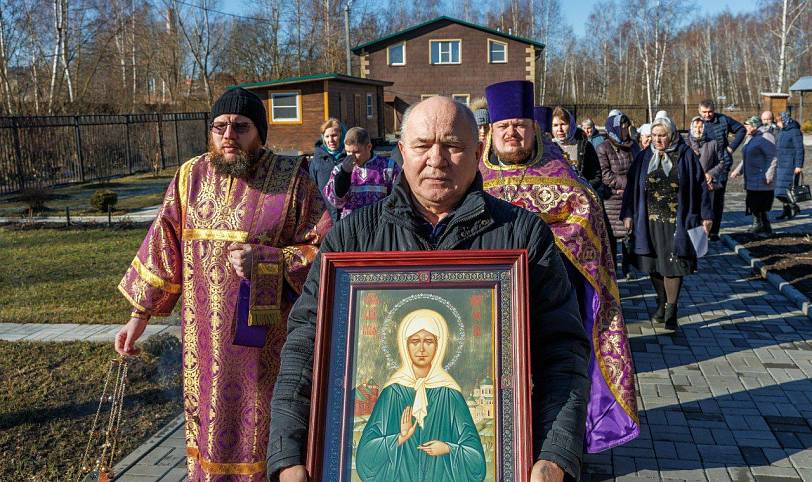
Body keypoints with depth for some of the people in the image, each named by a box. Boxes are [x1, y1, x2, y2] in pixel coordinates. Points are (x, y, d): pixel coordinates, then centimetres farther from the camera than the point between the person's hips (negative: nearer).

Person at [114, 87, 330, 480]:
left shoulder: (291, 180, -6)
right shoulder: (191, 177, 4)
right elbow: (163, 247, 9)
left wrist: (266, 260, -20)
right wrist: (140, 315, 10)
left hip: (265, 336, -3)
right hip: (205, 340, 3)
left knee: (261, 426, 7)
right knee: (209, 423, 14)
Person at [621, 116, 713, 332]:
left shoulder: (686, 156, 0)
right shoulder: (644, 157, 7)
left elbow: (699, 186, 2)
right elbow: (632, 186, 9)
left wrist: (706, 215, 0)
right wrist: (628, 214, 4)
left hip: (676, 222, -3)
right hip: (650, 221, 3)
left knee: (673, 265, -4)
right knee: (654, 264, 9)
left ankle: (671, 312, 2)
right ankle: (661, 303, 27)